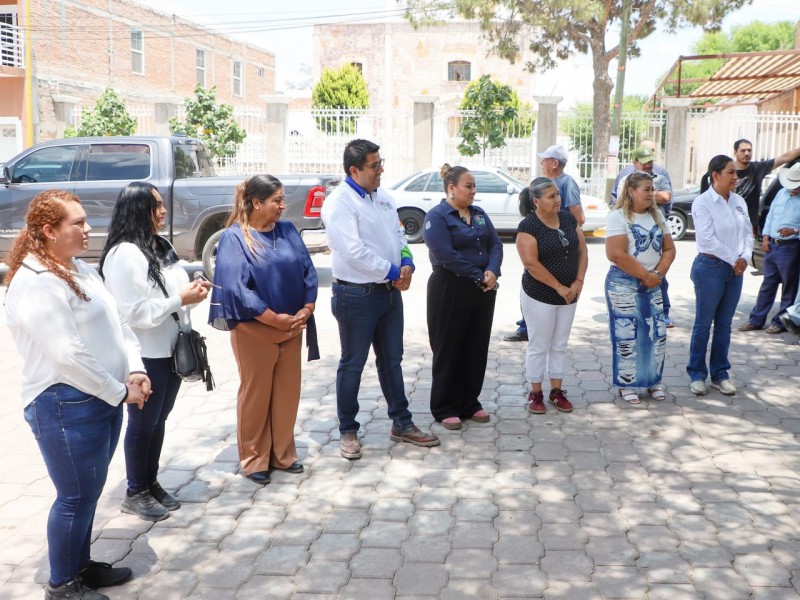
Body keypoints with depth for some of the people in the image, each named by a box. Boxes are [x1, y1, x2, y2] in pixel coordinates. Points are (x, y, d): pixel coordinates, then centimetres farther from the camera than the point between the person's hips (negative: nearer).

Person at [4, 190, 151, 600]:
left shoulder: (80, 269, 11)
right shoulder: (37, 283, -19)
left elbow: (117, 323, 13)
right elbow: (67, 355, -24)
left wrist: (135, 370, -3)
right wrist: (120, 391, -16)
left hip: (102, 398, 9)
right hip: (66, 405, -9)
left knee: (88, 491, 20)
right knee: (76, 497, 4)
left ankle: (81, 565, 36)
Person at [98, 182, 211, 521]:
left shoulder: (162, 247, 10)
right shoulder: (125, 254, -19)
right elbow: (134, 312, -24)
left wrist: (193, 290, 0)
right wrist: (181, 300, -22)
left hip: (171, 350, 8)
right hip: (145, 356, -8)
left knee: (159, 420, 18)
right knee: (142, 423, 6)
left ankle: (151, 483, 32)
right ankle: (135, 493, 21)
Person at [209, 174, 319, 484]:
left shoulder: (288, 231, 6)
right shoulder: (234, 238, -11)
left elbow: (308, 271, 5)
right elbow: (236, 287, -18)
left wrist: (306, 310, -10)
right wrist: (275, 319, -20)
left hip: (292, 328, 6)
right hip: (254, 331, -5)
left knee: (287, 393, 12)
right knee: (255, 395, 6)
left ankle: (283, 454, 27)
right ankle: (254, 459, 21)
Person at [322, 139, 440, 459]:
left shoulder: (383, 197, 9)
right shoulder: (339, 202, -16)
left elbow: (398, 235, 15)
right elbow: (354, 252, -23)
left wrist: (407, 264, -5)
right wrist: (392, 271, -16)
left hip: (390, 290, 8)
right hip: (356, 295, -8)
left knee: (392, 360, 17)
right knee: (352, 364, 5)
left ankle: (402, 423, 30)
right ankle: (348, 430, 20)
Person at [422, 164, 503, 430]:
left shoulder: (479, 214, 13)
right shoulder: (437, 216, -9)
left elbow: (495, 244, 7)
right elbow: (447, 256, -18)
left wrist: (492, 271, -12)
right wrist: (479, 277, -16)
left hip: (482, 290, 7)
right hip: (450, 290, -7)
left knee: (477, 349, 11)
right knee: (448, 350, 2)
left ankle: (470, 404, 23)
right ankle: (445, 409, 12)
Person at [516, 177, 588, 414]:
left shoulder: (568, 219, 5)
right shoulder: (528, 226, -14)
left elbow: (582, 251, 7)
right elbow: (531, 263, -20)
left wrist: (578, 282, -6)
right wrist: (559, 287, -18)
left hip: (568, 295, 6)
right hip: (539, 297, -6)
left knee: (560, 345, 14)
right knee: (539, 347, 4)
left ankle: (557, 391, 24)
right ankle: (535, 393, 17)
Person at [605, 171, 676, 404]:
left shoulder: (657, 215, 11)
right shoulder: (618, 216, -10)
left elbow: (669, 249, 10)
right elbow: (616, 254, -19)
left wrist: (658, 274, -7)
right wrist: (645, 275, -16)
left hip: (652, 284, 6)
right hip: (624, 284, -6)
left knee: (658, 332, 6)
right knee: (627, 335, -2)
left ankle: (654, 381, 21)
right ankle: (626, 384, 10)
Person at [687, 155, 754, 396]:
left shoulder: (739, 201, 8)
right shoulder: (702, 202, -11)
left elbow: (748, 232, 10)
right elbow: (707, 240, -17)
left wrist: (745, 257, -7)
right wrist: (734, 259, -12)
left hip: (735, 269, 6)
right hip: (710, 268, -6)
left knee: (724, 324, 12)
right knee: (703, 323, 3)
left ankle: (720, 374, 21)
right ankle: (697, 374, 14)